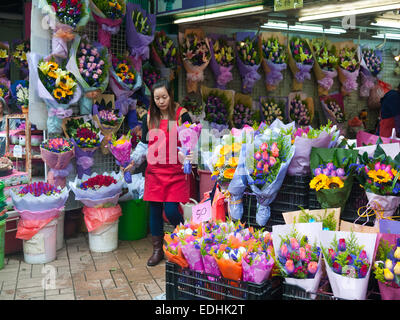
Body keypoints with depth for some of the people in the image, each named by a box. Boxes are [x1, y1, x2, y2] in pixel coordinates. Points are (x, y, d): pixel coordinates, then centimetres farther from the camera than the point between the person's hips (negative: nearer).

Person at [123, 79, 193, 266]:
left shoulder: (181, 115, -4)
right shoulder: (149, 117, 8)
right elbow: (144, 144, 15)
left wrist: (187, 158, -24)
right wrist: (133, 161, 3)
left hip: (176, 172, -4)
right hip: (154, 171, 4)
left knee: (171, 210, -7)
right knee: (155, 210, 7)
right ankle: (157, 250, 24)